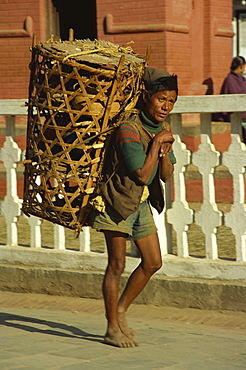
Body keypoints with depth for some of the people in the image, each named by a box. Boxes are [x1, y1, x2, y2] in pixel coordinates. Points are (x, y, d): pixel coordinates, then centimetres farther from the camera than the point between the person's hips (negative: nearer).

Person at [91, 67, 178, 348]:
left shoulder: (162, 131, 4)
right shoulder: (129, 130, -22)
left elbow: (166, 176, 5)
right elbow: (142, 174, -26)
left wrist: (164, 152, -13)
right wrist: (156, 143, -20)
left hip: (141, 203, 8)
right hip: (117, 201, -8)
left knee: (153, 262, 8)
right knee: (117, 264, -4)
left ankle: (120, 311, 23)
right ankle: (112, 329, 4)